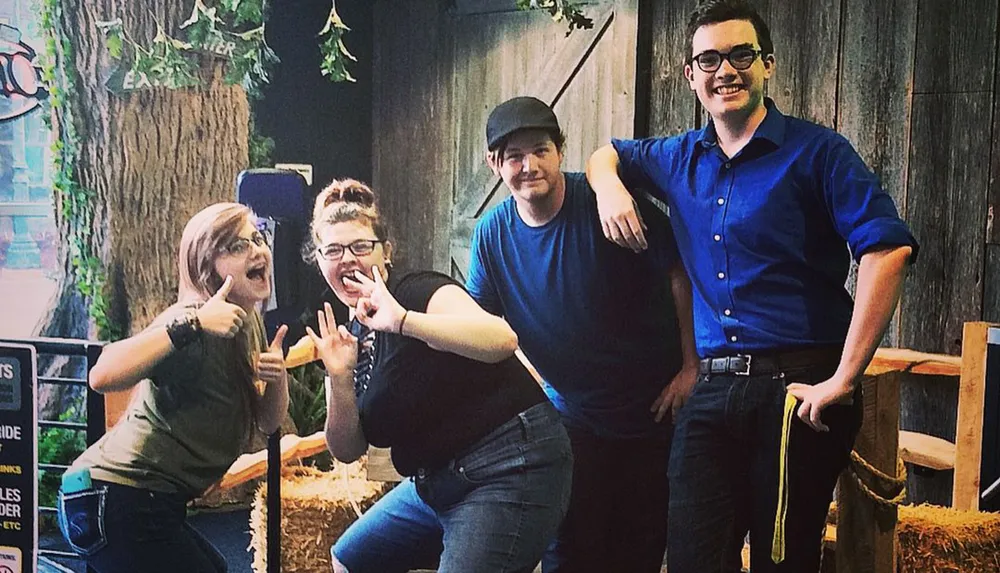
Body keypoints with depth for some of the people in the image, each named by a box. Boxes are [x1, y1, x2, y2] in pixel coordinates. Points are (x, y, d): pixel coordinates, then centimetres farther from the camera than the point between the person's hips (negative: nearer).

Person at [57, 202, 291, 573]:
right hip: (114, 498, -9)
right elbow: (102, 376, -34)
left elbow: (268, 422, 10)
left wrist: (277, 377, -9)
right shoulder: (194, 326, -18)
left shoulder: (249, 324, 8)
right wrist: (191, 324, -36)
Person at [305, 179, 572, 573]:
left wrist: (402, 320, -37)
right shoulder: (350, 336, 9)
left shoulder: (421, 291, -13)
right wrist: (339, 378, -11)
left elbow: (502, 339, -33)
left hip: (511, 467, -9)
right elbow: (348, 450, 5)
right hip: (435, 482, 10)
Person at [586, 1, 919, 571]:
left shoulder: (816, 151, -4)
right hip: (713, 389, 4)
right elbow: (608, 153, 33)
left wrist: (844, 380, -19)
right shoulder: (679, 159, 13)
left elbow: (888, 249, -15)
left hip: (798, 389, -4)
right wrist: (609, 186, 6)